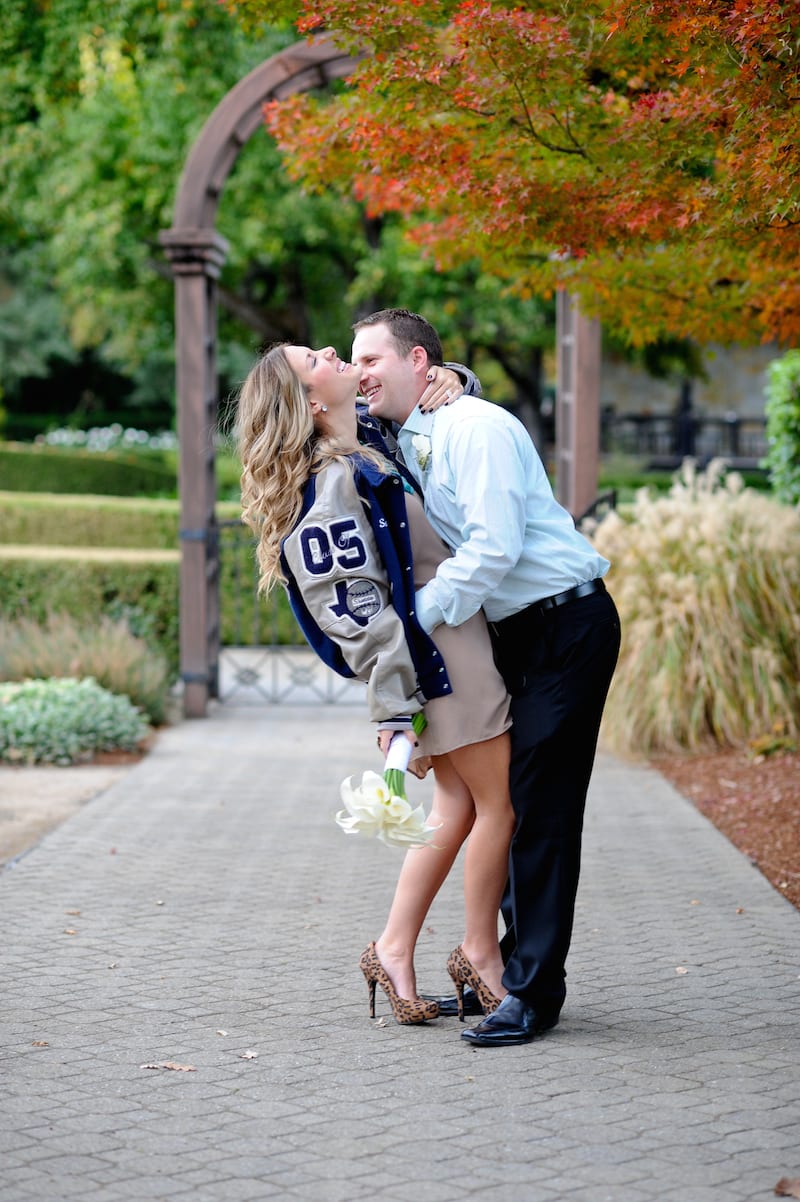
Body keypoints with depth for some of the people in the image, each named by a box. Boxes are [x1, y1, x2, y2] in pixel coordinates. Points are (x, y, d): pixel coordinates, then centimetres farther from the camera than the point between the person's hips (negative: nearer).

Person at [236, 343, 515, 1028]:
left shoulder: (371, 437, 9)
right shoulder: (331, 486, -18)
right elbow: (354, 611, -20)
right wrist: (391, 708, -21)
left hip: (456, 633, 9)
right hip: (439, 653, -9)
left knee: (458, 803, 12)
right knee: (501, 800, 0)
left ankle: (395, 949, 17)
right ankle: (481, 951, 15)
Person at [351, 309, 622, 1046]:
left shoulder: (475, 428, -15)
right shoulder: (406, 448, 13)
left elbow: (494, 549, -24)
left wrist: (415, 623, -18)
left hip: (567, 625, -9)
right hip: (517, 632, 9)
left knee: (539, 807, -10)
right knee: (501, 800, 12)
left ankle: (535, 991, -5)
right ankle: (510, 969, 21)